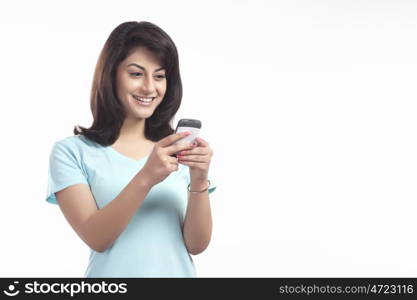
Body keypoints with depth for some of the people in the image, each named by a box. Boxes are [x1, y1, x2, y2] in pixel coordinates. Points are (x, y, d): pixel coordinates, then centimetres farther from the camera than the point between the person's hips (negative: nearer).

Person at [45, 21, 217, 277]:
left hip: (178, 272, 3)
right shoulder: (71, 152, -8)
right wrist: (145, 178, -30)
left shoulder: (180, 150, -1)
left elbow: (196, 245, -6)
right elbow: (96, 238, -17)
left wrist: (199, 182, -23)